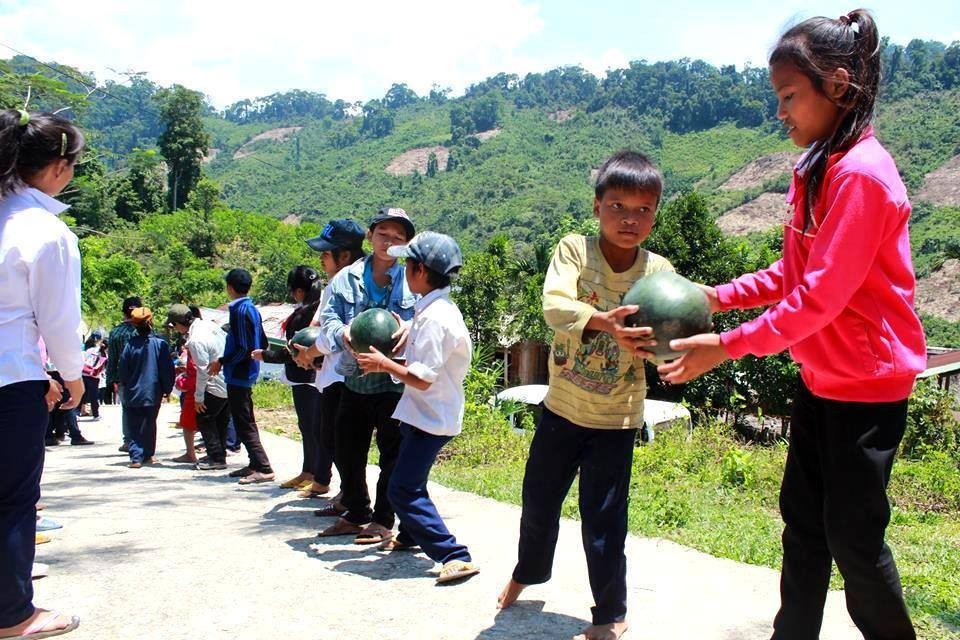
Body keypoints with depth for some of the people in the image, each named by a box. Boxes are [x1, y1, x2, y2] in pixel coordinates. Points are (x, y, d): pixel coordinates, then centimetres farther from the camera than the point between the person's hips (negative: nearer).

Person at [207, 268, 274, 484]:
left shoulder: (239, 310, -16)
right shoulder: (252, 309, 11)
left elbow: (243, 348, -22)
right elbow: (263, 343, 15)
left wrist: (221, 362, -11)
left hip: (238, 375, -10)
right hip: (248, 373, 10)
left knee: (244, 424, -7)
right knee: (246, 421, 16)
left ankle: (263, 469, -10)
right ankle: (255, 464, 21)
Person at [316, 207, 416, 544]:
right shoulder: (346, 278, 5)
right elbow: (328, 318, -1)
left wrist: (411, 329, -31)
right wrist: (342, 333, -24)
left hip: (395, 381, -4)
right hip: (355, 380, 4)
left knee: (392, 453, 3)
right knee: (347, 451, 15)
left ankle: (383, 520, 19)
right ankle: (356, 514, 34)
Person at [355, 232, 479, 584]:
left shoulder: (435, 317, -24)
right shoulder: (435, 309, 8)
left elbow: (421, 379, -26)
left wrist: (383, 363, -13)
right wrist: (387, 363, 7)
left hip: (431, 418, -11)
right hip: (426, 413, 11)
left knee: (403, 489, -10)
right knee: (408, 480, 28)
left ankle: (456, 556, -11)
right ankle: (409, 535, 51)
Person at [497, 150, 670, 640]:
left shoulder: (659, 271, -9)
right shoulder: (574, 250, -12)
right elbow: (554, 307, -29)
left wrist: (651, 341, -41)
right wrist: (602, 321, -48)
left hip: (616, 418, -1)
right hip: (562, 405, 2)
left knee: (603, 520, 2)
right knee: (539, 498, 19)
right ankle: (528, 571, 48)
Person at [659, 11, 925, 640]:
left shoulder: (862, 173, -22)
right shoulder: (817, 170, 7)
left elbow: (818, 296, -25)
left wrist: (728, 346, -22)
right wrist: (720, 296, -1)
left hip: (867, 384, -9)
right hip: (820, 377, 9)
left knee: (852, 535, 4)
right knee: (802, 521, 16)